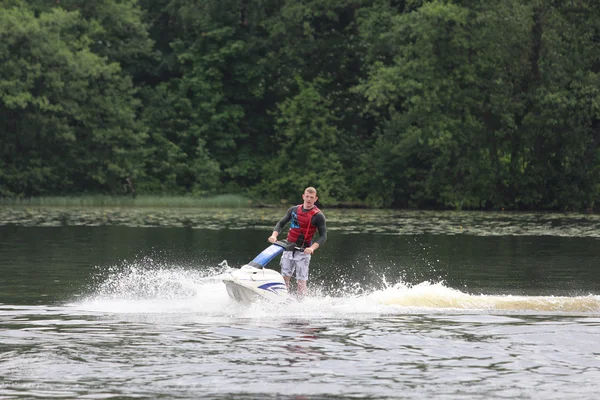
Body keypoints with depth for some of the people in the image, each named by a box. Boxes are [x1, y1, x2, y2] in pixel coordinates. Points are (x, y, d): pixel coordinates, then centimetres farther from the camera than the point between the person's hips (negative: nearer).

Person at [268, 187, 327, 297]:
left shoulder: (318, 216, -5)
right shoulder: (294, 210, 9)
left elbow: (323, 236, -8)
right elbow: (281, 224, 11)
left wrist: (312, 248, -25)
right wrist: (274, 235, -10)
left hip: (303, 251, -4)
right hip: (288, 248, 4)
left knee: (301, 281, -7)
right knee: (285, 278, 3)